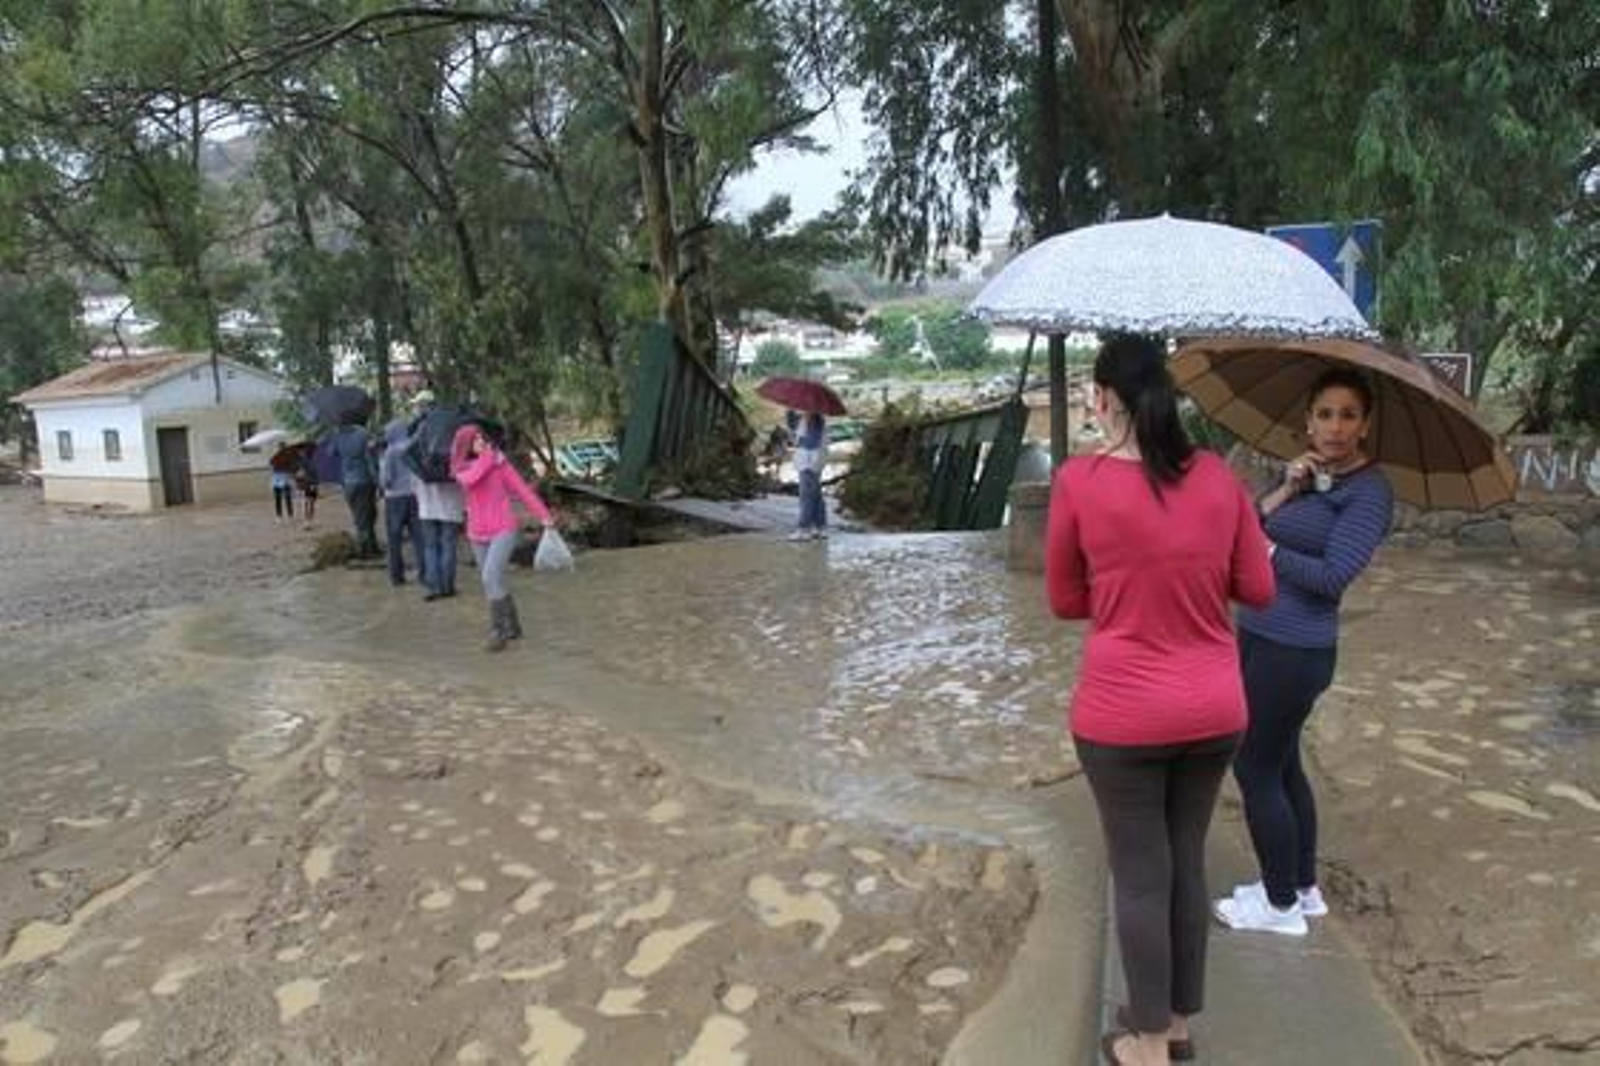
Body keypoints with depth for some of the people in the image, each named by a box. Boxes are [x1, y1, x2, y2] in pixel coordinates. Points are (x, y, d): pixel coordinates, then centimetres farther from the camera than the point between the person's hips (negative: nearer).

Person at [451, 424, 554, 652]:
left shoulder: (499, 460, -4)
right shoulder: (461, 469, 3)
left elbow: (520, 487, -6)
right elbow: (471, 479, -21)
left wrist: (543, 514, -10)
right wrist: (486, 457, -15)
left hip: (503, 529, -4)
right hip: (478, 534, 5)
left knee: (491, 577, -20)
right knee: (493, 582, 12)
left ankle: (497, 630, -12)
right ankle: (513, 626, 29)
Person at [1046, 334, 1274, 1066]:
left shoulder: (1079, 481, -13)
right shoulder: (1217, 476, -3)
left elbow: (1065, 602, -2)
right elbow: (1257, 589, 5)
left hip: (1122, 714, -4)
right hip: (1214, 708, 4)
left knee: (1139, 875, 11)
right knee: (1187, 861, 20)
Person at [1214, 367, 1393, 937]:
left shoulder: (1369, 490, -13)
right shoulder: (1306, 473, 10)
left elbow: (1333, 576, -21)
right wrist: (1285, 489, -12)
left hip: (1295, 650, -8)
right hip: (1258, 636, 8)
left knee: (1256, 769, 1)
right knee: (1281, 764, 18)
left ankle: (1282, 905, 17)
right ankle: (1304, 888, 34)